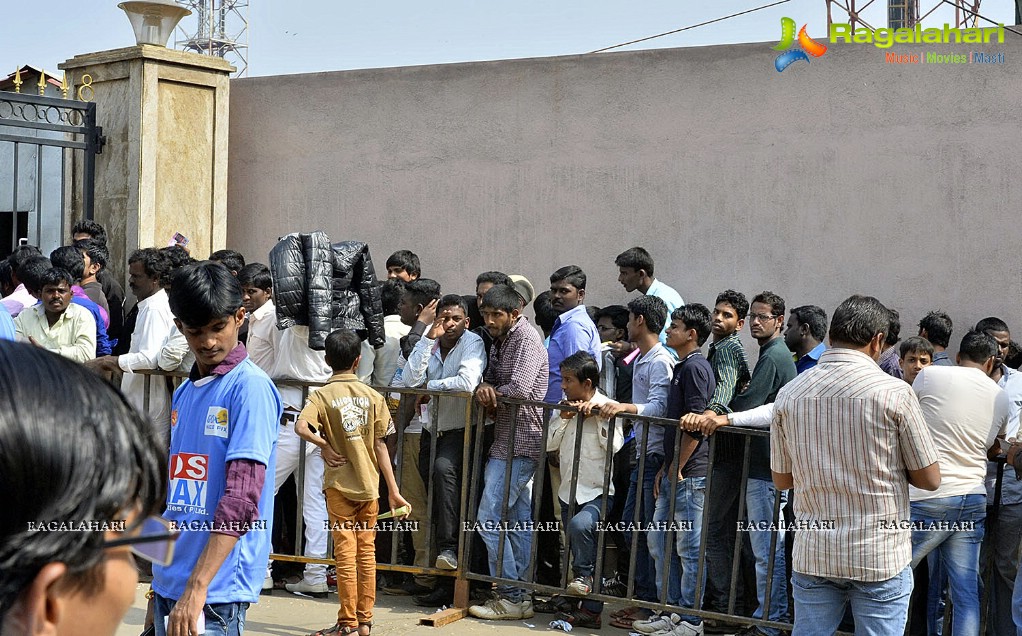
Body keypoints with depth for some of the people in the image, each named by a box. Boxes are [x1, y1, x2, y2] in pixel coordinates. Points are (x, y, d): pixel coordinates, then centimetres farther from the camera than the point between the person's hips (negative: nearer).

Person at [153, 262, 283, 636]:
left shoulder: (251, 387, -10)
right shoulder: (184, 393, 13)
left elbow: (241, 498, -18)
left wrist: (197, 589, -23)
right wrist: (159, 582, 18)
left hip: (216, 590, -7)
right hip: (168, 584, 7)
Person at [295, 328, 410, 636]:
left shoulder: (322, 395, -7)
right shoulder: (373, 396, 0)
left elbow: (301, 427, -26)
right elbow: (380, 445, -1)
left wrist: (324, 445, -8)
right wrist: (394, 490, 1)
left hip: (340, 484, -2)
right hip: (369, 484, 3)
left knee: (346, 555, 2)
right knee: (366, 553, 9)